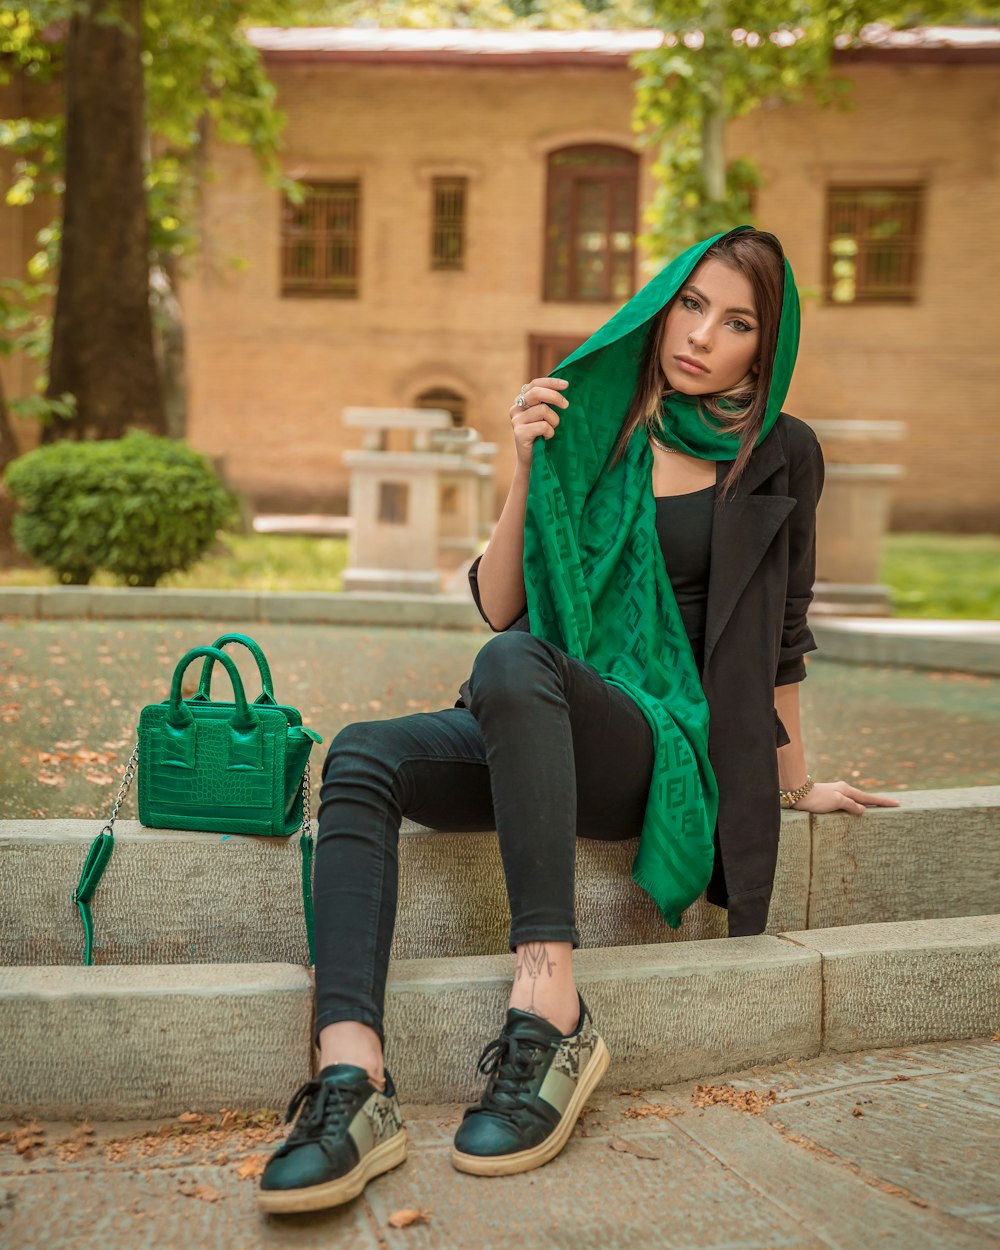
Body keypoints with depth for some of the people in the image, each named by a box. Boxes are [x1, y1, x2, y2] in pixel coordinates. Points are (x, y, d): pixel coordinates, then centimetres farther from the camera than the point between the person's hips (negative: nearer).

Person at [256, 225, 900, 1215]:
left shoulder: (778, 455, 6)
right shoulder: (593, 431, 13)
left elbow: (779, 635, 15)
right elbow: (495, 607, 7)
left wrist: (795, 782, 20)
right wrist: (528, 473, -5)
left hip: (667, 746, -4)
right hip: (543, 734, 4)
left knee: (515, 665, -36)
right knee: (362, 757, -25)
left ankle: (550, 1011, -39)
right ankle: (353, 1083, -40)